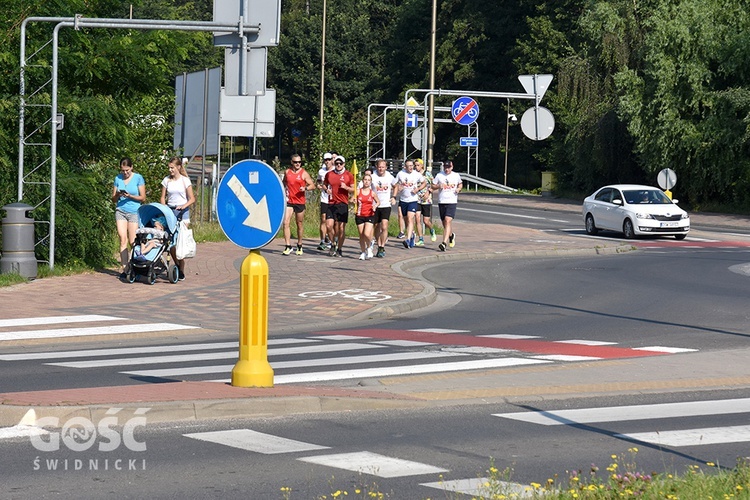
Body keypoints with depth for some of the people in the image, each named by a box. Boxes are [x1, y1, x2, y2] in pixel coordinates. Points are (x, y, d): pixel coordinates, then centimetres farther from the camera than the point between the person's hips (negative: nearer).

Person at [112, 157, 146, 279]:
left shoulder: (138, 178, 1)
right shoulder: (118, 178, 10)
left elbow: (143, 198, 1)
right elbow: (113, 199, 13)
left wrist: (130, 196, -14)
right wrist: (117, 195, -9)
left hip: (134, 212, -2)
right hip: (120, 211, 2)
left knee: (132, 241, -5)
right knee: (123, 240, -7)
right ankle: (124, 269, -9)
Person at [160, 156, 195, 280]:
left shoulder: (185, 180, 0)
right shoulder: (166, 180, 8)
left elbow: (192, 199, -1)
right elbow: (163, 198, 11)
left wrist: (184, 206, -18)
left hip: (182, 211, -3)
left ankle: (181, 271, -5)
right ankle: (177, 266, 16)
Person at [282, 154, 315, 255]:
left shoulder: (304, 173, -1)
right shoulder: (287, 172, 6)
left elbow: (312, 185, -1)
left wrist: (306, 188, -20)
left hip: (300, 202, -1)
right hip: (289, 201, 1)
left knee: (300, 224, 9)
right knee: (286, 223, -12)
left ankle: (299, 246, 24)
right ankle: (288, 246, -11)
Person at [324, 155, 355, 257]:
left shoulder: (348, 175, 3)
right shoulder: (329, 174, 8)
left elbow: (353, 190, 6)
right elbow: (324, 184, 21)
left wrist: (346, 187, -13)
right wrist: (326, 189, 0)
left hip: (343, 204, -1)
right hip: (331, 203, 1)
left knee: (341, 228, 0)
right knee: (329, 225, -11)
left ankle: (339, 249, 11)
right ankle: (333, 244, 12)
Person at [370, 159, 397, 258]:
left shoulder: (390, 177, 0)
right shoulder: (372, 177, -7)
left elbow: (395, 186, 21)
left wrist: (394, 197, 10)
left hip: (386, 206, 0)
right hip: (375, 205, 0)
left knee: (384, 227, -14)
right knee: (377, 227, 8)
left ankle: (382, 248, -10)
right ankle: (379, 246, 23)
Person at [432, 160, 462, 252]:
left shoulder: (456, 176, 6)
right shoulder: (439, 175, 5)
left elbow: (460, 184, 24)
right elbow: (433, 185, 10)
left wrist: (459, 188, 2)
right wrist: (439, 186, -10)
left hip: (452, 202, -3)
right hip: (441, 202, 3)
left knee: (448, 221, -19)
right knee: (445, 223, 11)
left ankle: (444, 243, -25)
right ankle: (451, 235, 44)